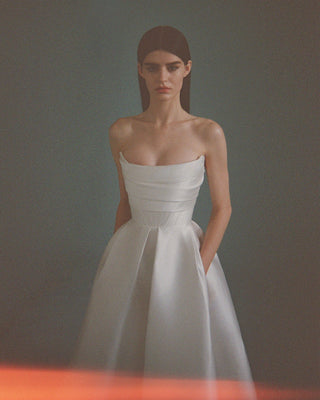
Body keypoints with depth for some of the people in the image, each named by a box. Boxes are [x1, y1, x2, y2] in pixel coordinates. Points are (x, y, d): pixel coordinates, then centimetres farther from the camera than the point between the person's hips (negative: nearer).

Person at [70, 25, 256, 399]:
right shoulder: (121, 132, 0)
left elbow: (222, 208, -3)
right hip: (130, 253, 2)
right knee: (122, 351, 11)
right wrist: (115, 258, 9)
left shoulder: (208, 133, -7)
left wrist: (198, 270, -11)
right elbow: (125, 203, 9)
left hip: (184, 250, -2)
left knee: (187, 356, 5)